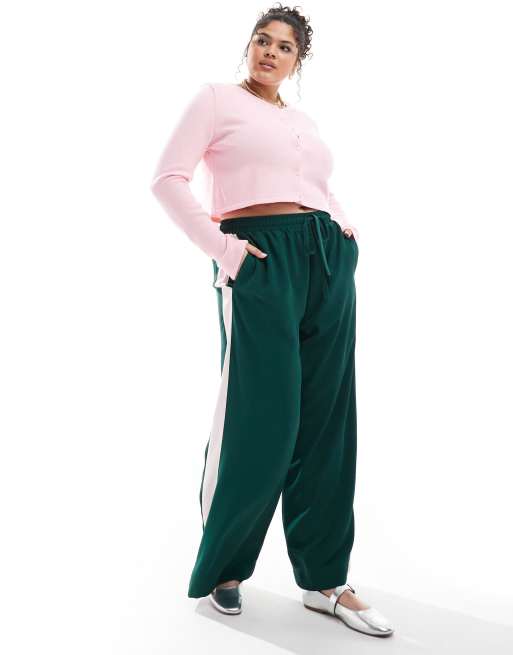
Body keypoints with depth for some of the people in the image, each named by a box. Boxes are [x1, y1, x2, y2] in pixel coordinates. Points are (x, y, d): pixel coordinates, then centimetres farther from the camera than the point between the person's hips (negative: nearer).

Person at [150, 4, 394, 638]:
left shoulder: (303, 121, 24)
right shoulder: (218, 97, 7)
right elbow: (168, 178, -4)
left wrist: (347, 231, 12)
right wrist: (221, 247, -12)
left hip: (329, 261, 6)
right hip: (262, 259, -6)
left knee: (325, 422, 4)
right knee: (259, 420, -7)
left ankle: (323, 580, 15)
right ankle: (221, 567, 15)